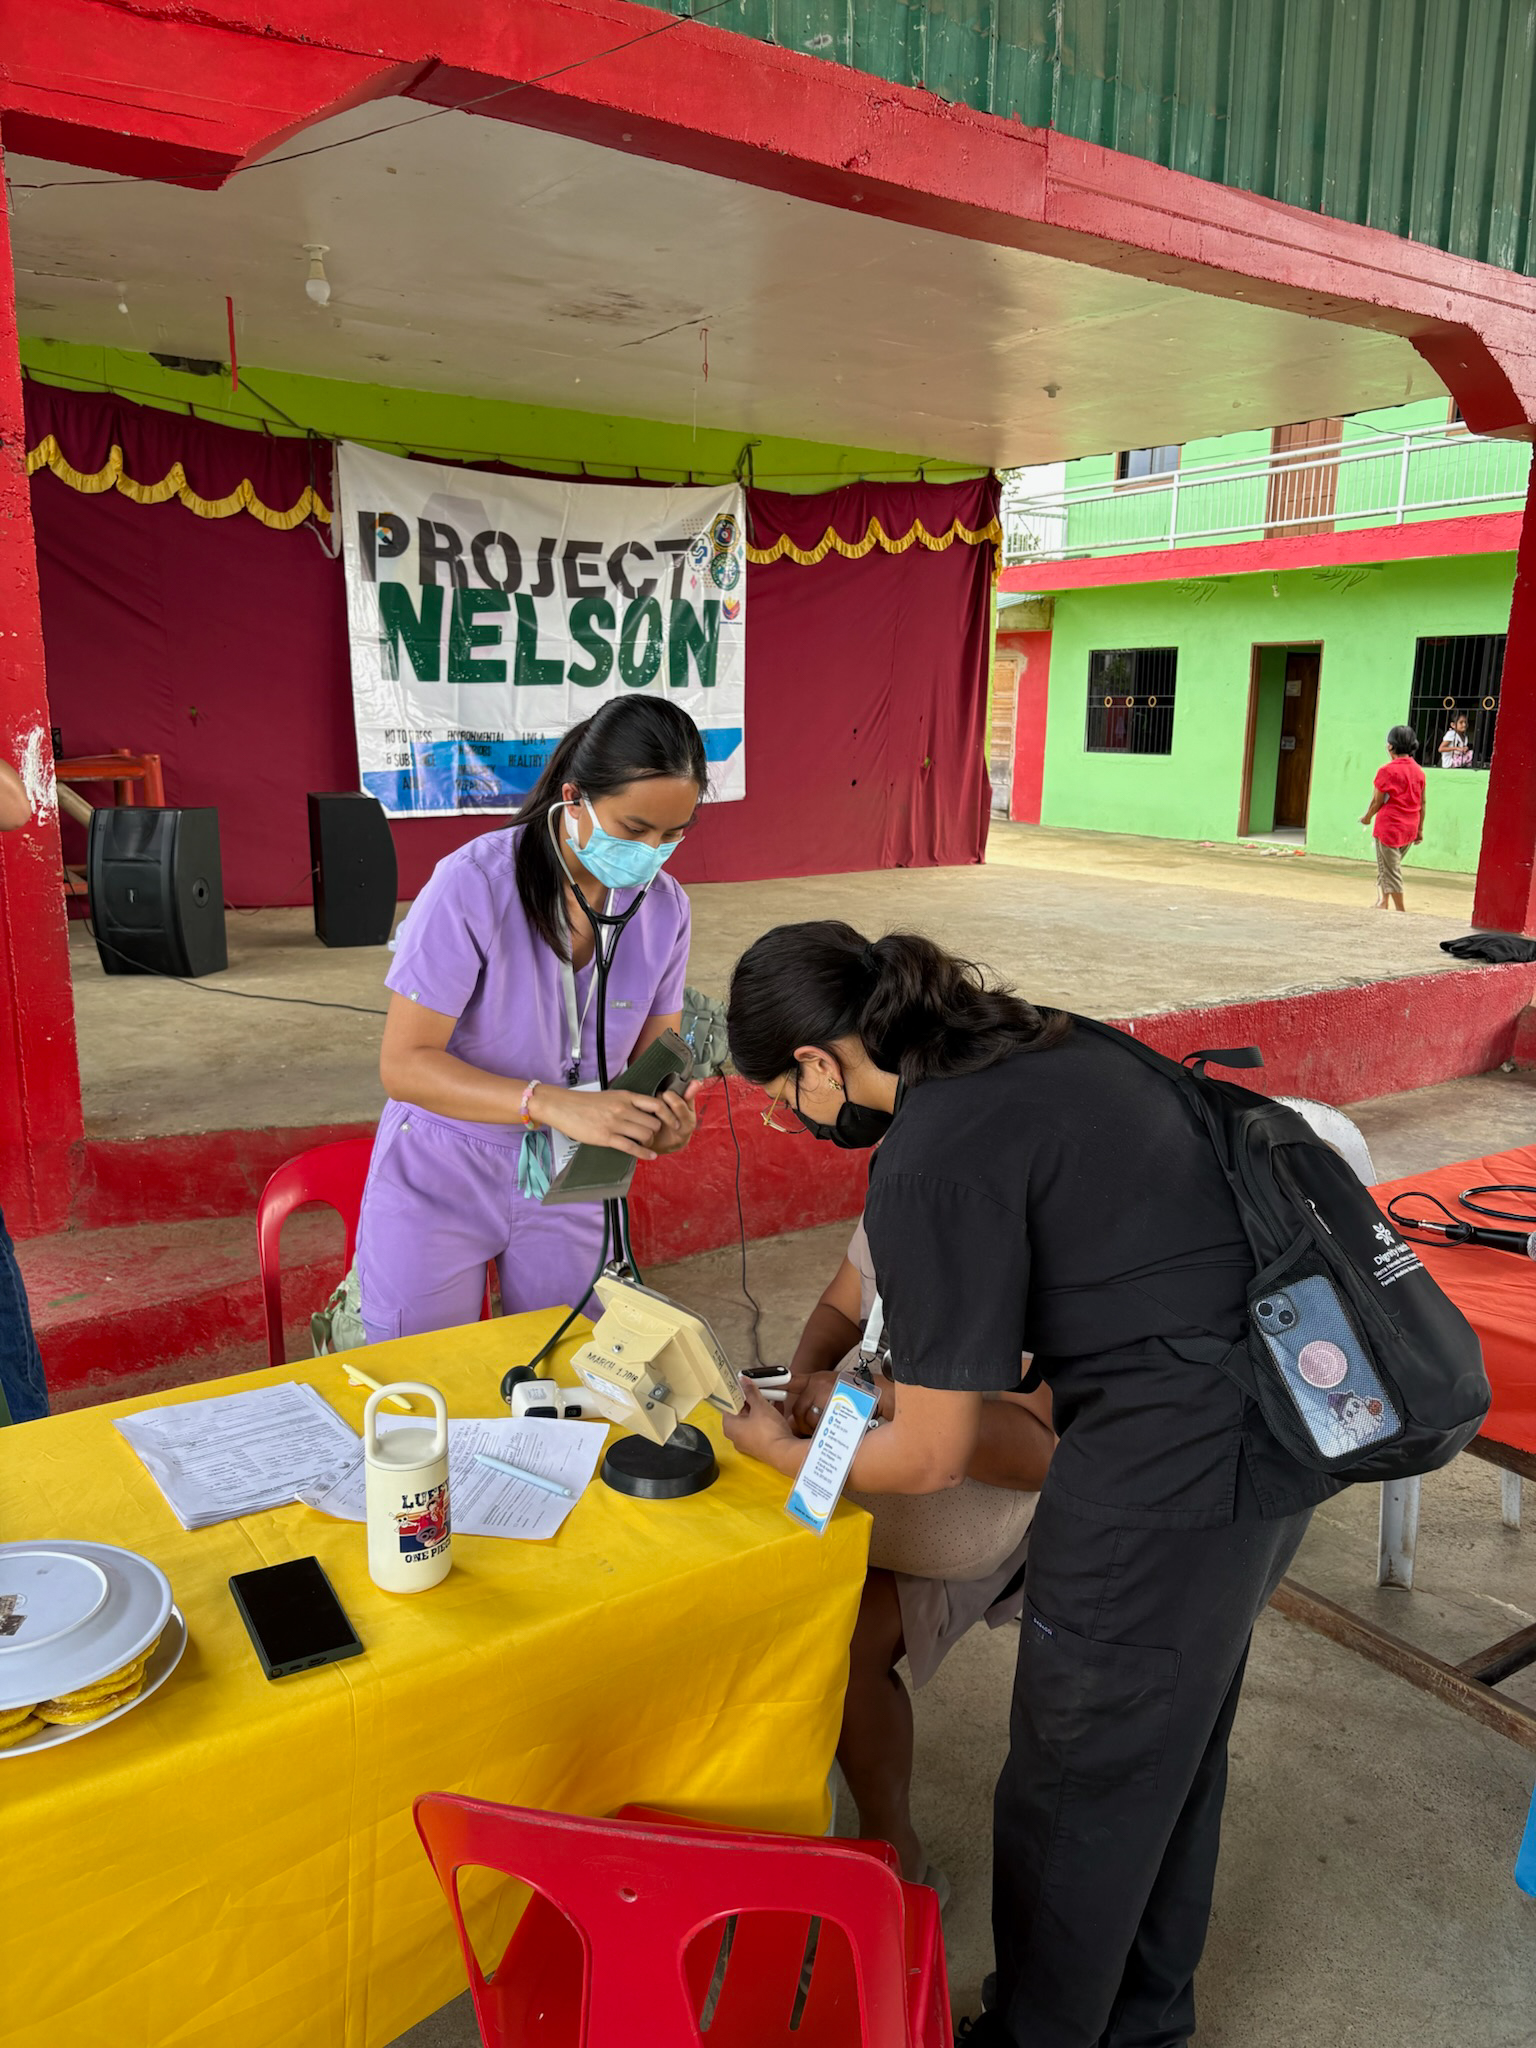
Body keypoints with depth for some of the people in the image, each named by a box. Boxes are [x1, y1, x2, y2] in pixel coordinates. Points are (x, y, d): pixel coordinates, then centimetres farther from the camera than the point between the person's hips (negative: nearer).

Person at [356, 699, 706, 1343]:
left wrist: (664, 1116, -26)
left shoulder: (665, 908, -8)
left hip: (564, 1191, 4)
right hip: (439, 1186, -4)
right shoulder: (473, 885, -24)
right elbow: (404, 1064, -25)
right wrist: (552, 1104, -38)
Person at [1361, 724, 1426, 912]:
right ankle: (1383, 902, 21)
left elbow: (1377, 801, -9)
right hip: (1409, 829, 7)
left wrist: (1367, 818, 8)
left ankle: (1400, 910, 2)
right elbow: (1422, 803, 9)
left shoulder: (1387, 771, -13)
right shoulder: (1419, 771, 6)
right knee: (1390, 866, 21)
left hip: (1389, 826, -7)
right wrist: (1420, 829, 15)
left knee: (1391, 870, 1)